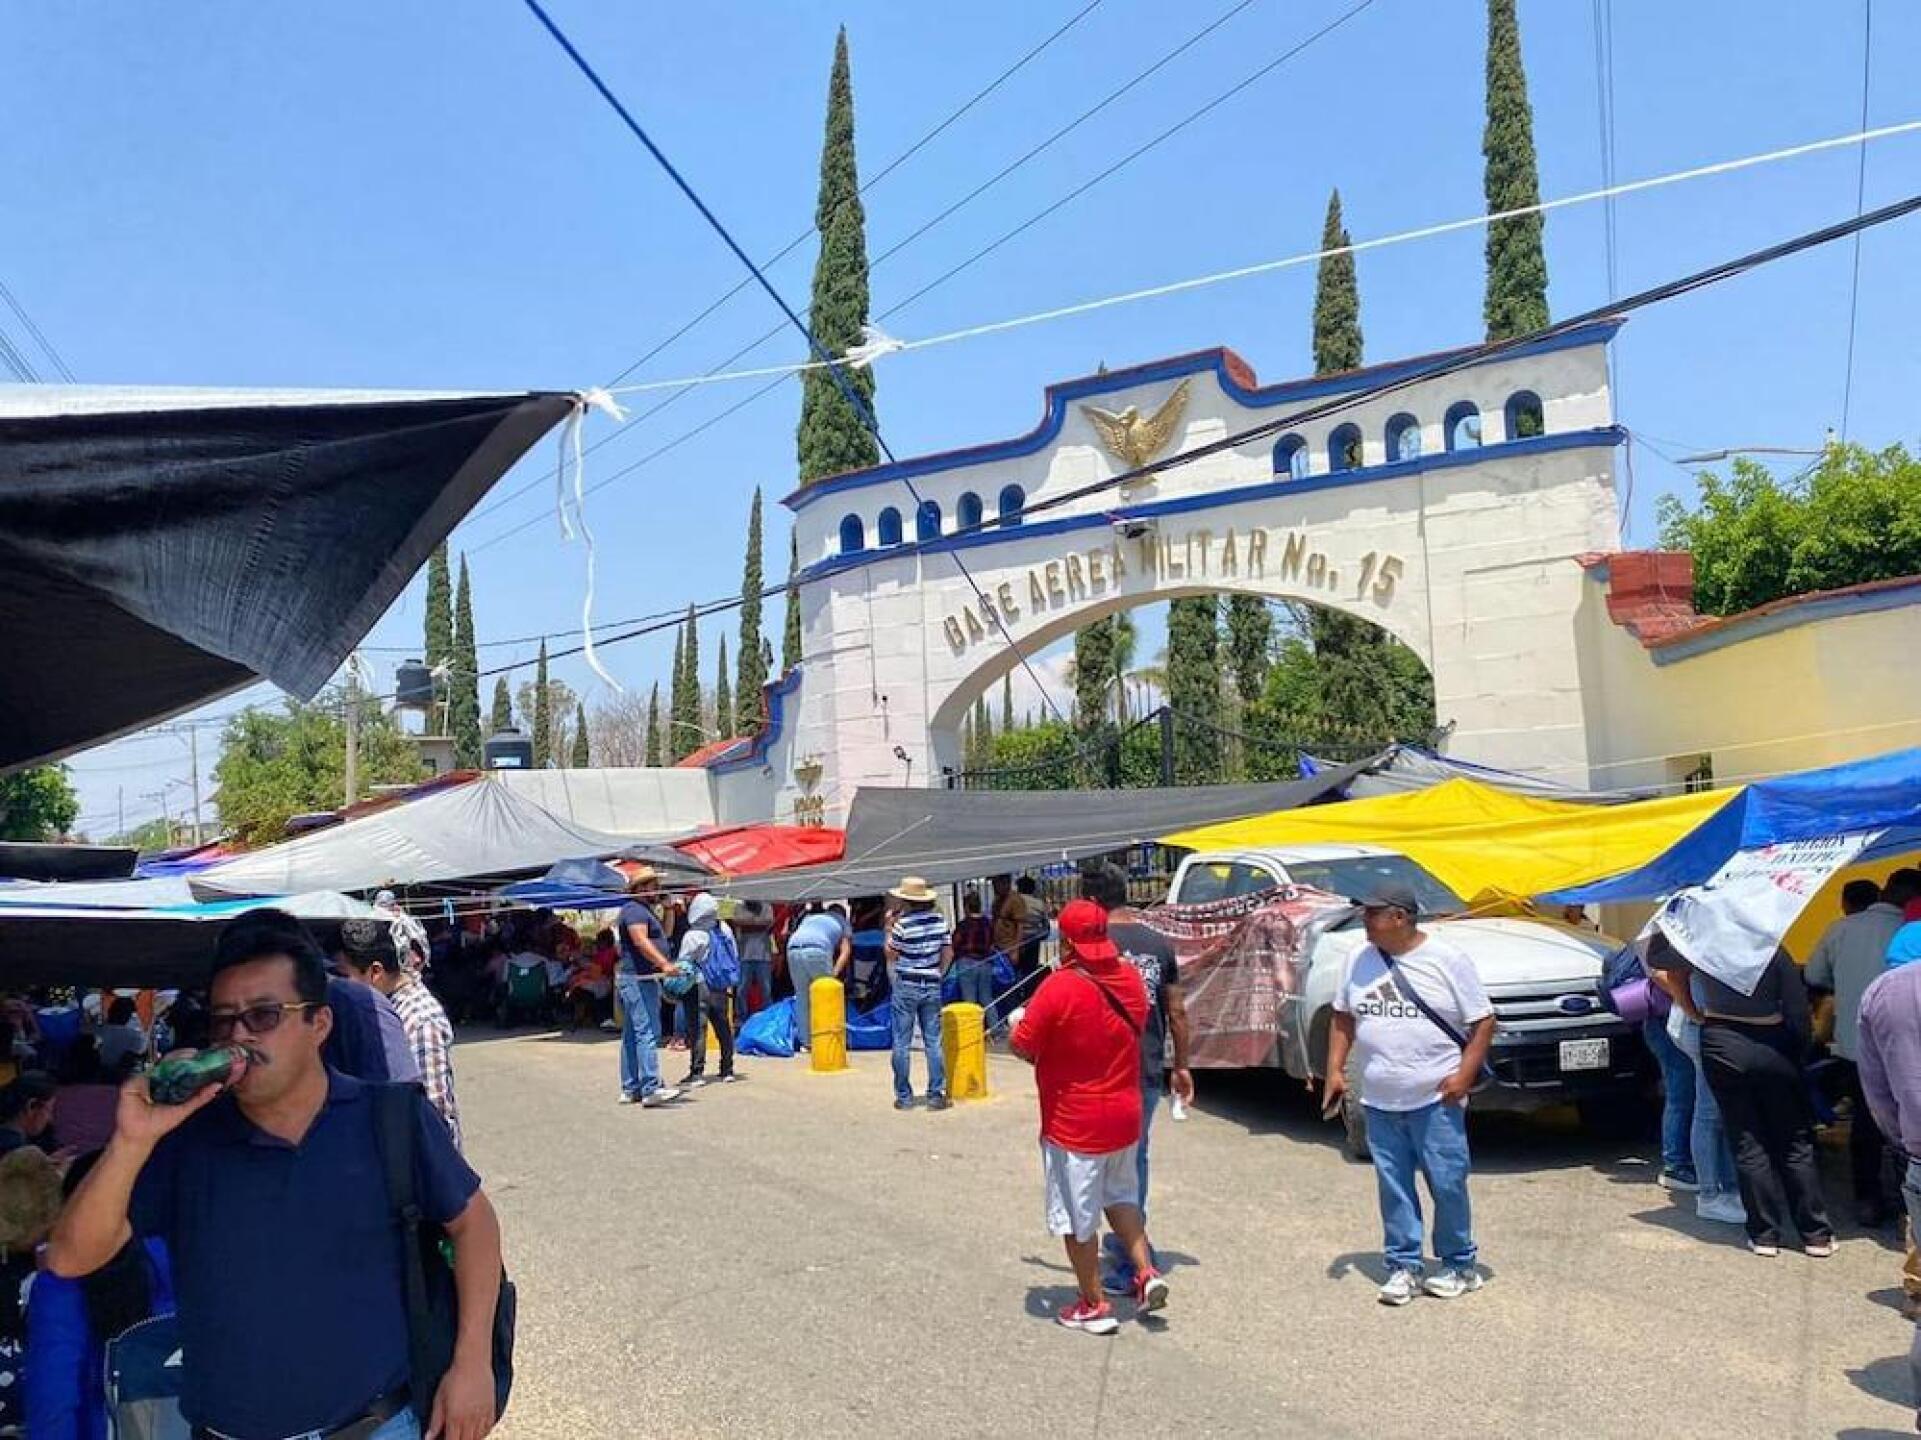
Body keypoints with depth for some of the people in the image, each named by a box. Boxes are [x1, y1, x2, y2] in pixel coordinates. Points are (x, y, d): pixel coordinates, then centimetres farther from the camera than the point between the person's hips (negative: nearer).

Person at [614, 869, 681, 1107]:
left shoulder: (644, 910, 23)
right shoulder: (634, 910, -12)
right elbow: (641, 941, -26)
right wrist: (665, 964, -36)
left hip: (642, 979, 11)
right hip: (638, 979, -11)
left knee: (631, 1035, 11)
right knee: (647, 1033, -16)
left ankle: (630, 1089, 16)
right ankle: (650, 1089, -20)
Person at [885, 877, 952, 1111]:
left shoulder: (903, 923, -13)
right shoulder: (939, 920, 1)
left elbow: (891, 954, -3)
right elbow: (948, 953, 6)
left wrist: (888, 931, 9)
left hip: (905, 986, -4)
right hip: (932, 986, 4)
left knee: (902, 1043, 5)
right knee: (933, 1042, 7)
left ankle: (904, 1096, 8)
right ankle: (936, 1095, 7)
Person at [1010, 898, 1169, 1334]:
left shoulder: (1059, 987, -23)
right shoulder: (1130, 980, -2)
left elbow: (1023, 1049, -17)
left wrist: (1019, 1021, 3)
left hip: (1073, 1126, -6)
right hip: (1125, 1117, 7)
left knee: (1077, 1216, 9)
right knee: (1121, 1196, 28)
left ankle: (1093, 1306, 18)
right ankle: (1146, 1273, 17)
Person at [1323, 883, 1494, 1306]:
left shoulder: (1446, 960, -7)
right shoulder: (1360, 960, 6)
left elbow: (1483, 1021, -4)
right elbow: (1343, 1017, 16)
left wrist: (1465, 1074, -12)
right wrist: (1335, 1069, 8)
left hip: (1435, 1100, -4)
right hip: (1379, 1101, 4)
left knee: (1447, 1184, 3)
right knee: (1393, 1188, 7)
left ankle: (1460, 1266, 19)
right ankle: (1403, 1266, 18)